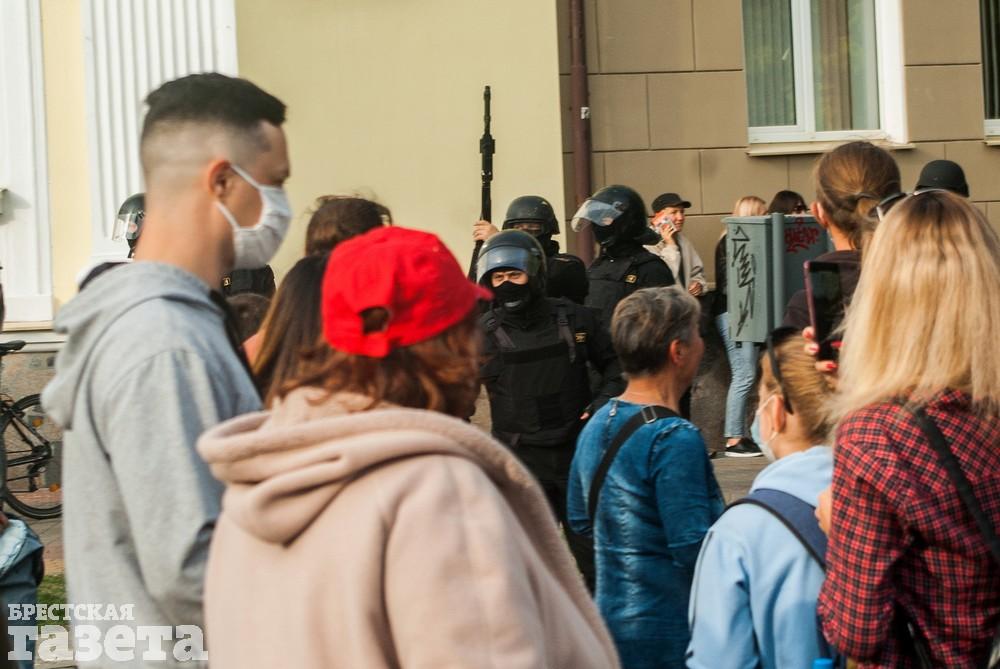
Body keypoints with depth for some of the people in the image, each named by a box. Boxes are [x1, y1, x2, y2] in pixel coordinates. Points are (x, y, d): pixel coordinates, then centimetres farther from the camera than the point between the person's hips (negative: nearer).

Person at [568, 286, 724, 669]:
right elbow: (695, 549, -22)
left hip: (612, 619, 9)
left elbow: (580, 519, 16)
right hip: (669, 635, -8)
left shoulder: (596, 426, 6)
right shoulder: (674, 440, -21)